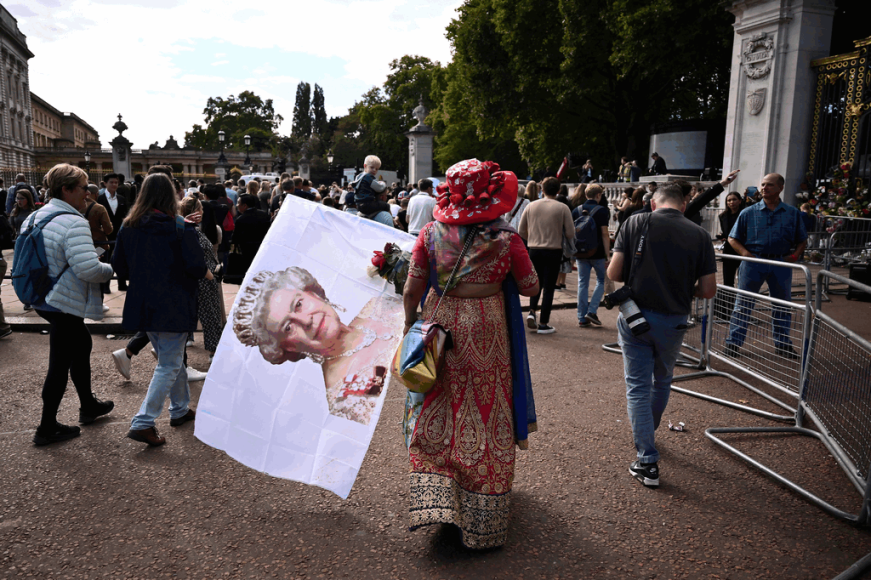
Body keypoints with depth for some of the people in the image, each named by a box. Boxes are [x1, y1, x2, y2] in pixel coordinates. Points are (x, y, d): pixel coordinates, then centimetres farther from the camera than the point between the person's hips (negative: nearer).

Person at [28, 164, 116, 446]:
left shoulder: (37, 216, 7)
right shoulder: (73, 223, -23)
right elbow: (89, 269, -31)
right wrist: (110, 269, -11)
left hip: (43, 298, 10)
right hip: (64, 305, -10)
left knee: (82, 344, 25)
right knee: (60, 364, 2)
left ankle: (88, 406, 39)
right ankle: (47, 428, 14)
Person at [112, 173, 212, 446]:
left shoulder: (129, 226, 1)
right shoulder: (181, 228, -13)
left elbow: (120, 267, 6)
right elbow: (196, 267, -17)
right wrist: (207, 274, 4)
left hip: (143, 305, 6)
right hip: (174, 307, -6)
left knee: (170, 358, 21)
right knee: (169, 365, 2)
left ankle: (180, 409, 32)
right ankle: (142, 423, -4)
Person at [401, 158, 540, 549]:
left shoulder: (432, 233, -6)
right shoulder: (506, 238, -10)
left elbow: (412, 289, -3)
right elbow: (531, 287, 0)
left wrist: (410, 324, 11)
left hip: (441, 323, 1)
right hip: (487, 330, -1)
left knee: (436, 411, 16)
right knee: (485, 415, 12)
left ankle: (436, 498, 15)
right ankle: (483, 520, 26)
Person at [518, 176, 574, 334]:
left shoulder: (531, 206, 1)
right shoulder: (562, 208, -7)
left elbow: (521, 231, 5)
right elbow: (570, 234, -7)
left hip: (534, 250, 3)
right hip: (553, 251, -3)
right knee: (549, 287, 5)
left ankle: (531, 312, 3)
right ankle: (543, 324, 8)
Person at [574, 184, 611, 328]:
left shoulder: (577, 210, 5)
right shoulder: (602, 211, -8)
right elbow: (605, 234, -12)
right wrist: (608, 256, -10)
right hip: (597, 253, -4)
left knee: (583, 284, 8)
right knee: (601, 281, 13)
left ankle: (582, 318, 9)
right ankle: (592, 311, 0)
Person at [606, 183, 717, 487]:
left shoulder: (636, 222, -6)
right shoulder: (699, 235, -3)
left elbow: (613, 273, -10)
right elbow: (708, 290, -5)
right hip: (674, 321, 2)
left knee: (638, 387, 6)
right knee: (662, 381, 25)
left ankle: (647, 461, 5)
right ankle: (648, 434, 46)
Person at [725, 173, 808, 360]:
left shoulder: (793, 214, 5)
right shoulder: (748, 213, 1)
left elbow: (802, 239, 13)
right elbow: (733, 238, 4)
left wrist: (796, 254, -5)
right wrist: (744, 252, -13)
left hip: (781, 264, 2)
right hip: (753, 262, -2)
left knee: (783, 305, 11)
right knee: (743, 303, 1)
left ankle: (783, 344, 25)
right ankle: (734, 342, 8)